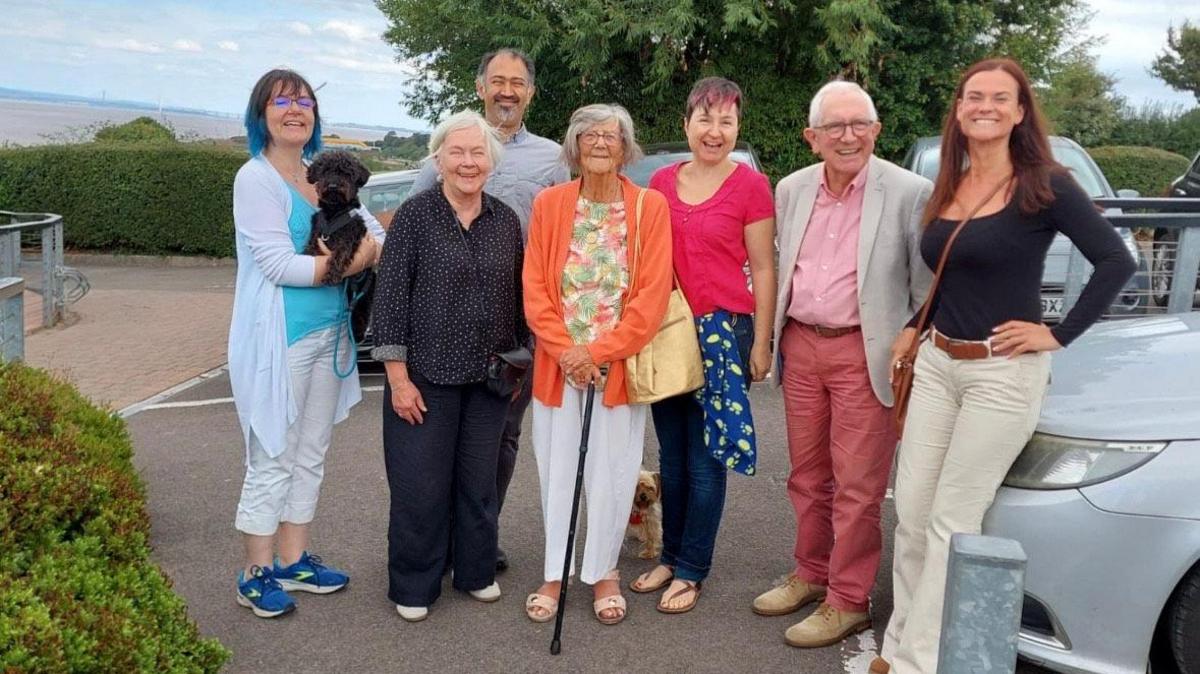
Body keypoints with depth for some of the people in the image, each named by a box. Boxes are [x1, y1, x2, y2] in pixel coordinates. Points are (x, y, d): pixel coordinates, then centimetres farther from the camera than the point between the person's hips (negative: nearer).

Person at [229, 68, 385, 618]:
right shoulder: (256, 178, -10)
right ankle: (257, 575, 14)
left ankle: (293, 561, 26)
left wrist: (372, 245, -12)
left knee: (310, 454, 14)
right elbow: (277, 263, -19)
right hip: (279, 337, -7)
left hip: (329, 332, 7)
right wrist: (350, 261, -15)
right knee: (272, 459, 0)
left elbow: (372, 229, 11)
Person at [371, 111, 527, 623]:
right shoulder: (414, 216, -7)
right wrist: (397, 376, -12)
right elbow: (390, 297, -9)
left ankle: (476, 572, 31)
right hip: (425, 375, -3)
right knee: (420, 484, 4)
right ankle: (413, 586, 20)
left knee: (479, 480, 14)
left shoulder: (506, 221, 5)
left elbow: (518, 297, 12)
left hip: (489, 378, 4)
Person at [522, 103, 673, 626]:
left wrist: (600, 352, -14)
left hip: (621, 363, -1)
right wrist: (566, 351, -12)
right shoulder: (549, 203, 3)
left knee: (612, 472, 7)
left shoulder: (650, 206, -3)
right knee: (557, 468, 9)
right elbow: (535, 288, 0)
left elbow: (653, 293, -8)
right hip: (559, 363, 2)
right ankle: (555, 573, 23)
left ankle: (603, 573, 24)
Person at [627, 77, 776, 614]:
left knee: (706, 459, 3)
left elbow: (763, 270, -3)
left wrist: (761, 343, -5)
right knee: (671, 456, 14)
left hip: (724, 331, -4)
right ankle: (670, 555, 28)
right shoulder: (661, 182, 8)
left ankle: (691, 571, 16)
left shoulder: (750, 185, -5)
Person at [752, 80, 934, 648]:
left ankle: (847, 601, 15)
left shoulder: (909, 193, -10)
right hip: (800, 346, 5)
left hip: (864, 353, -5)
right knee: (807, 474, 16)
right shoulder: (791, 189, 6)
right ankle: (811, 574, 33)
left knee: (856, 485, 2)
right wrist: (771, 339, 12)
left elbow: (926, 287, -6)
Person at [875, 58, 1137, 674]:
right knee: (910, 509, 8)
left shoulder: (1045, 186, -9)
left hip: (1004, 373, -6)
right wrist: (913, 329, 12)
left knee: (950, 521, -2)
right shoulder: (946, 191, 10)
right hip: (935, 363, 6)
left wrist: (1057, 335, -14)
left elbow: (1116, 262, -12)